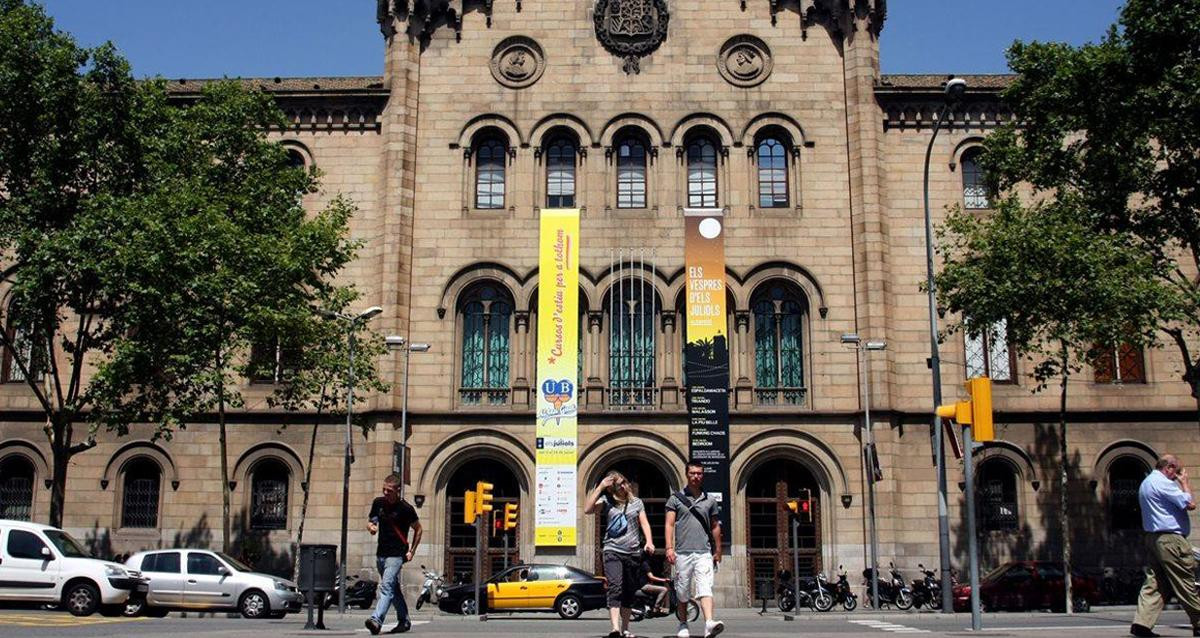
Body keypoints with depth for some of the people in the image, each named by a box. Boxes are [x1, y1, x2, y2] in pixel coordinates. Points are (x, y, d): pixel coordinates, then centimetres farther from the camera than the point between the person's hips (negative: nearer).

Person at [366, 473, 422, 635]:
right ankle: (404, 621, 28)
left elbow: (418, 529, 1)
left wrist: (411, 551, -4)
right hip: (381, 553, 6)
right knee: (394, 589, 16)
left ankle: (376, 620, -33)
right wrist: (371, 527, -9)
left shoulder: (405, 508, -10)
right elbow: (370, 521, 16)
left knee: (386, 586, -21)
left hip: (396, 554, -6)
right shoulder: (378, 503, 3)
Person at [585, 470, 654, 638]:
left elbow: (644, 523, 7)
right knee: (615, 588, -20)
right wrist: (600, 487, -12)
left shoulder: (636, 502, 11)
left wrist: (649, 541, -10)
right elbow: (587, 509, -12)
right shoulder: (606, 501, 3)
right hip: (613, 551, -3)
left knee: (629, 593, 10)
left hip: (633, 553, 3)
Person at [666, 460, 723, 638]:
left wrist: (718, 551, 17)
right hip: (682, 552, 0)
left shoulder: (710, 500, 12)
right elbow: (669, 524, 1)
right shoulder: (676, 498, 6)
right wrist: (669, 547, -10)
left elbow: (715, 527, 18)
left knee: (705, 588, -14)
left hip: (704, 552, 1)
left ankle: (709, 623, -28)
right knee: (682, 592, 8)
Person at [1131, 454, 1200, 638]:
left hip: (1153, 538, 10)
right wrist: (1184, 482, 1)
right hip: (1170, 538, -10)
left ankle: (1142, 623, -2)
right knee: (1185, 583, -1)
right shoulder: (1163, 483, -13)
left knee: (1155, 582, 5)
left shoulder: (1146, 483, 20)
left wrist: (1180, 483, 19)